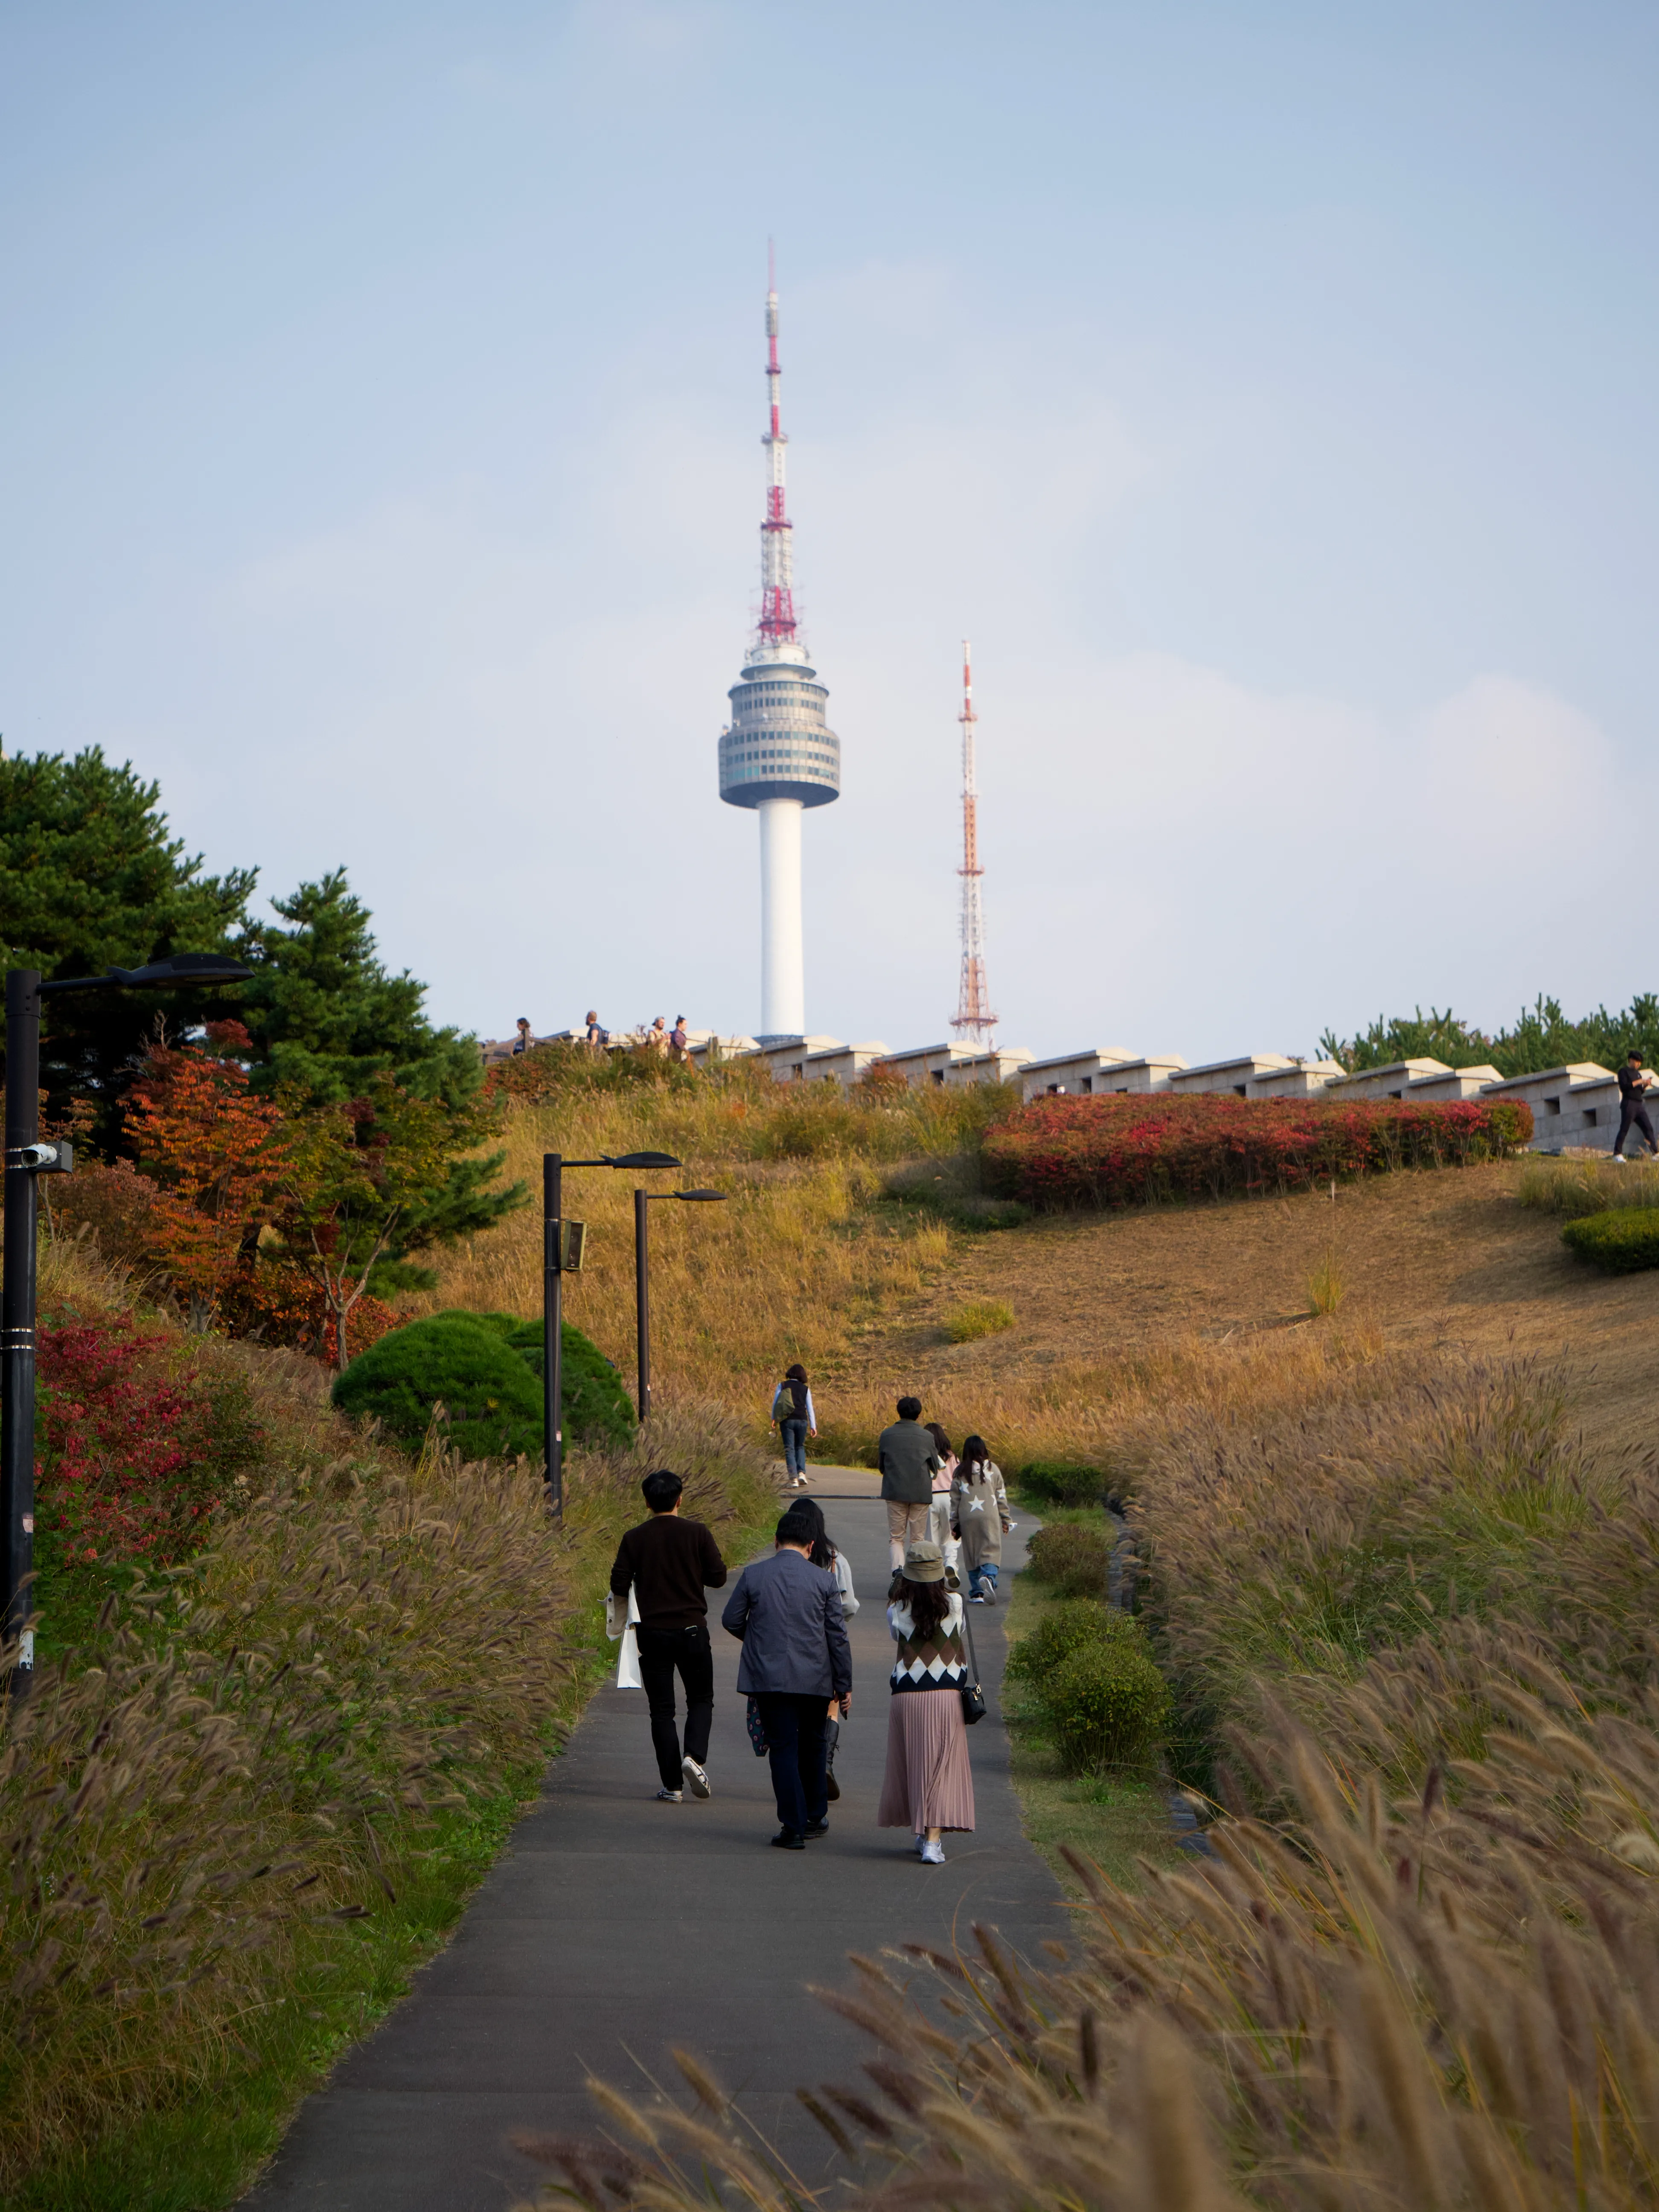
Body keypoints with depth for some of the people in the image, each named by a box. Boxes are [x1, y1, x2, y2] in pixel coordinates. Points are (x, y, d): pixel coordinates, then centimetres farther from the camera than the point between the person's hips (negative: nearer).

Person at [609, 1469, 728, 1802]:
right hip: (691, 1629, -1)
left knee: (662, 1709, 7)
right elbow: (718, 1576, -2)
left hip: (651, 1631, 1)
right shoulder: (696, 1533, -5)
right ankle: (694, 1756, -11)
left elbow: (619, 1587, -5)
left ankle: (673, 1785, 3)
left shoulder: (634, 1539, -2)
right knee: (701, 1699, 14)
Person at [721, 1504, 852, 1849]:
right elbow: (837, 1635, -1)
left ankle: (794, 1828, -2)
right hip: (815, 1678, 1)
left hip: (768, 1677, -1)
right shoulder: (823, 1579, -3)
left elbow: (731, 1620, 4)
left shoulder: (753, 1575, -3)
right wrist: (845, 1685, 6)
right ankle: (816, 1817, 30)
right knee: (812, 1746, 19)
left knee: (783, 1748, 3)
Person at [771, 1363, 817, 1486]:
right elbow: (810, 1408, 6)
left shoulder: (782, 1386, 4)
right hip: (802, 1420, 2)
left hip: (787, 1420, -2)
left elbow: (775, 1403, 1)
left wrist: (774, 1419, 9)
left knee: (789, 1449, 0)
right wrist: (813, 1426, 7)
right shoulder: (805, 1389, 7)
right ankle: (801, 1473, 2)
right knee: (800, 1447, 20)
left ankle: (794, 1479, -11)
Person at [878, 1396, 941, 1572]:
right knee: (917, 1538, 10)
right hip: (921, 1492, -1)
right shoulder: (926, 1437, -6)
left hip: (895, 1492, 1)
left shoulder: (886, 1435, -3)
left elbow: (881, 1465, 7)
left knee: (896, 1537, 8)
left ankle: (898, 1566, -16)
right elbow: (935, 1467, 5)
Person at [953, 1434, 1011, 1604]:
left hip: (967, 1519, 1)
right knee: (991, 1551, -4)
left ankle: (977, 1593, 7)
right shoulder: (992, 1469, 4)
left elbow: (955, 1499, 5)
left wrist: (955, 1525, 11)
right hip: (990, 1517, -1)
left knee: (972, 1556, 9)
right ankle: (988, 1577, -33)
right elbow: (1001, 1496, 5)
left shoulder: (961, 1472, 4)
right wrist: (1005, 1520, 12)